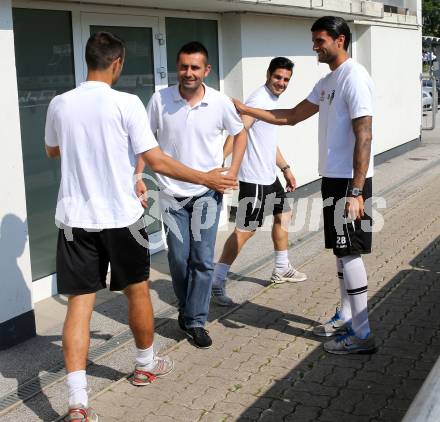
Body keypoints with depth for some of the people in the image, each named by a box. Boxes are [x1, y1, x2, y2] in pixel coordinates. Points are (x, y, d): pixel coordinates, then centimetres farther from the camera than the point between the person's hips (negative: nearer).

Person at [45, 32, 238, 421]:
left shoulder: (59, 104, 2)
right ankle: (146, 365, 37)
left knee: (79, 303, 2)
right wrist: (206, 179, -3)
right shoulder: (126, 103, -11)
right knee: (138, 291, 18)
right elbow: (156, 161, -13)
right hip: (120, 218, -3)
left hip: (75, 219, 3)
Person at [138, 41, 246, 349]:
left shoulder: (220, 102, -7)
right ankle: (187, 307, 32)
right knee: (178, 258, 8)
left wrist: (232, 172, -1)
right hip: (172, 194, 1)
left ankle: (195, 320, 12)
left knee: (203, 259, 0)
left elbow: (240, 134, 8)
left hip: (208, 193, 0)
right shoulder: (160, 100, -7)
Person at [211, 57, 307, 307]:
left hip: (269, 175, 10)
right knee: (246, 229, -9)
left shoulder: (274, 100, 15)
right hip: (254, 178, -10)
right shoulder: (259, 100, -16)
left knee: (284, 215, 21)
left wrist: (286, 168, 24)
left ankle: (282, 269, 37)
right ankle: (217, 282, -5)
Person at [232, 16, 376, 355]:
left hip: (350, 181, -9)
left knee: (349, 252, -6)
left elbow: (364, 137, -21)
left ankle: (362, 335, 0)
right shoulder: (327, 82, 14)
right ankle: (346, 317, 27)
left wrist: (356, 191, -25)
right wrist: (248, 110, 16)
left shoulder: (354, 78, -16)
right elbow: (292, 116, 22)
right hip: (333, 178, 9)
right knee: (341, 249, 15)